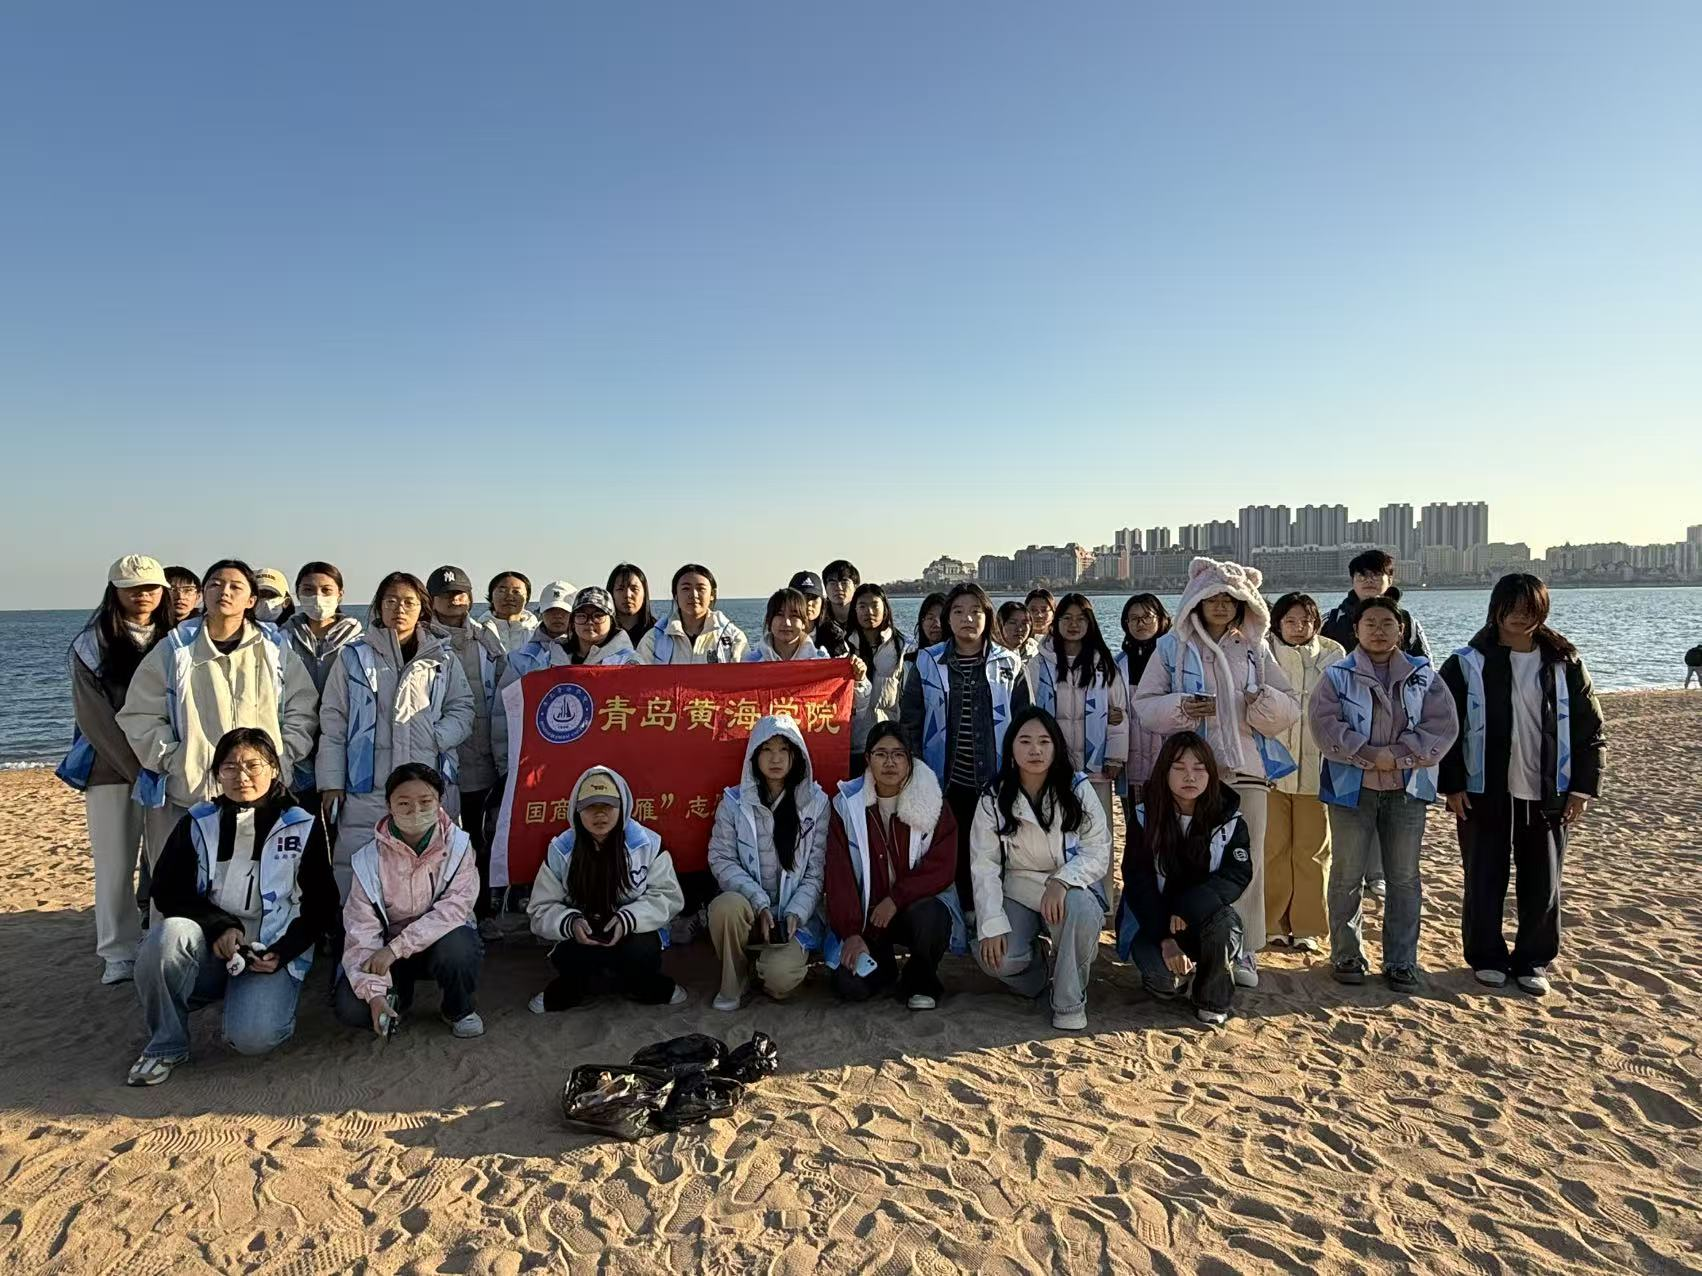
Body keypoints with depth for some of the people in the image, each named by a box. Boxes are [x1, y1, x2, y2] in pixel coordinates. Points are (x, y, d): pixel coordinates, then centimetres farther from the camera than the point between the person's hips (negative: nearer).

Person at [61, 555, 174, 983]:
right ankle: (119, 953, 13)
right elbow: (94, 716, -5)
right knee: (115, 863, 2)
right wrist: (137, 768, -12)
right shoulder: (91, 644, 0)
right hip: (111, 768, -1)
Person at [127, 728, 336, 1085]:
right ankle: (165, 1045, -10)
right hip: (207, 948, 3)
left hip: (271, 954, -2)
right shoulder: (198, 824, 6)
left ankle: (267, 999, 9)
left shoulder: (303, 827, 0)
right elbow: (166, 891, 0)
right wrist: (219, 926, -16)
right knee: (169, 933, -32)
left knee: (254, 1037, -29)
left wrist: (282, 953, -11)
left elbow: (321, 905, 2)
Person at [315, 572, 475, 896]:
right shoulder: (354, 657, 10)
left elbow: (462, 708, 9)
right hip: (366, 787, 0)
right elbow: (333, 722, 9)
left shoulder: (443, 658, 12)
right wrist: (331, 782, 3)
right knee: (357, 870, -3)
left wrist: (436, 739, -11)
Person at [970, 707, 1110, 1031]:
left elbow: (1098, 850, -8)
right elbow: (984, 865, -6)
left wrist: (1061, 881, -27)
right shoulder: (994, 798, -4)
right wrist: (992, 925, -17)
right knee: (996, 958, -26)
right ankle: (1037, 977, 11)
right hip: (1016, 892, 1)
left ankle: (1070, 1002, -13)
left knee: (1081, 909, -37)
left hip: (1071, 889, 0)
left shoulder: (1078, 789, -5)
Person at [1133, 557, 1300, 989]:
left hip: (1246, 770, 2)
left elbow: (1290, 707, 9)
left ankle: (1243, 950, 17)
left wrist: (1264, 702, -13)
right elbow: (1144, 706, 1)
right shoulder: (1171, 648, 4)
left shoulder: (1255, 650, 10)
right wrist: (1181, 707, -17)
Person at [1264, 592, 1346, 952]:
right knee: (1273, 848, 3)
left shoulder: (1332, 656, 5)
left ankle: (1306, 927, 18)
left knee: (1312, 849, 6)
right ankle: (1273, 924, 16)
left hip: (1315, 765, 1)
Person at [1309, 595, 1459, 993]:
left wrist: (1399, 755, -18)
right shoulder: (1337, 676, -3)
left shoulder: (1424, 675, 3)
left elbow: (1442, 725, -6)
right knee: (1347, 876, 6)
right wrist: (1371, 755, -20)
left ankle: (1401, 961, 20)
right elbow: (1325, 725, -12)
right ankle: (1347, 955, 20)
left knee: (1404, 878, 8)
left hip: (1407, 789, 2)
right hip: (1352, 788, -2)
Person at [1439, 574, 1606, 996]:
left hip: (1547, 795, 2)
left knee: (1543, 884, 8)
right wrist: (1452, 785, -7)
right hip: (1484, 794, -1)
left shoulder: (1564, 664, 2)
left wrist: (1582, 788, 0)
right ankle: (1487, 958, 22)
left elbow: (1590, 729, 5)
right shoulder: (1468, 663, -3)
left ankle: (1532, 962, 24)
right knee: (1484, 881, 6)